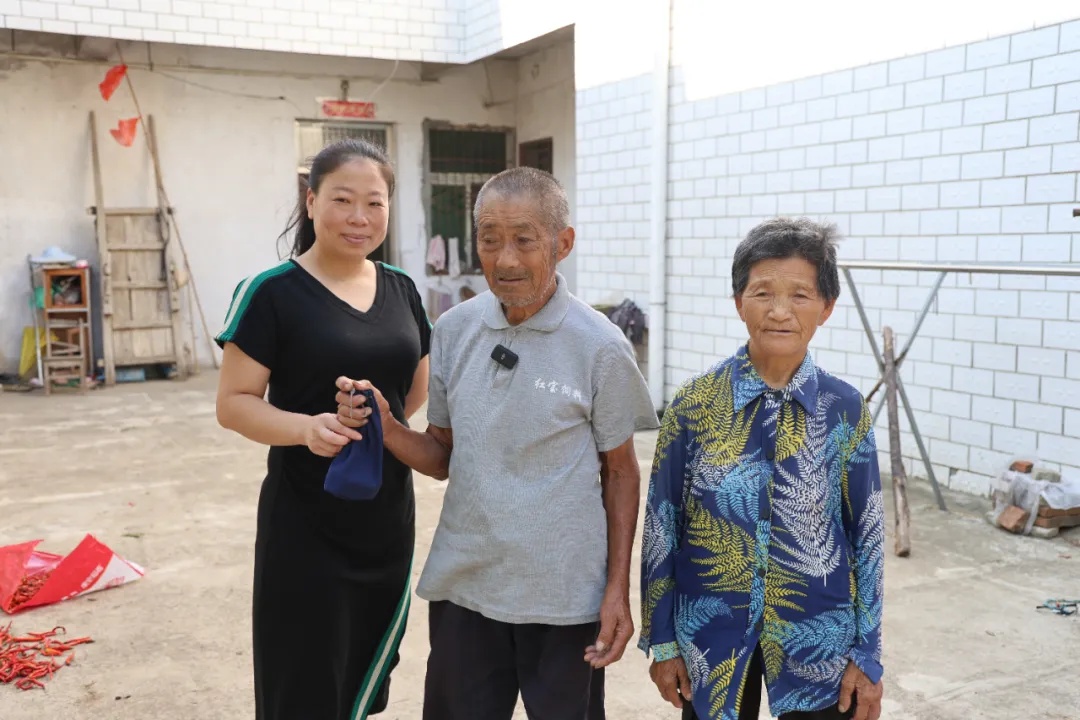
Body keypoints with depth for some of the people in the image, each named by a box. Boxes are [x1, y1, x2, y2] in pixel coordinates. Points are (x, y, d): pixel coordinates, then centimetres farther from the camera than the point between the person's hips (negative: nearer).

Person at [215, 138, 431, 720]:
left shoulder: (401, 289, 5)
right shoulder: (271, 293, -12)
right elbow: (232, 403, -13)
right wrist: (306, 428, -28)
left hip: (390, 518, 6)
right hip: (306, 526, -5)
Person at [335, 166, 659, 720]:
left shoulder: (599, 346, -11)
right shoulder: (453, 330, -1)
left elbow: (620, 472, -1)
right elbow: (443, 457, 7)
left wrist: (618, 589, -3)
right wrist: (385, 429, -12)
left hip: (564, 595, -3)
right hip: (463, 586, 3)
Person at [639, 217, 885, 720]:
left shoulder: (844, 409, -6)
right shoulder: (695, 403, -9)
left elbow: (866, 535, 0)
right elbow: (662, 526, -3)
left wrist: (867, 655, 1)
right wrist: (660, 640, 0)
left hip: (817, 639, 1)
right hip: (711, 637, 0)